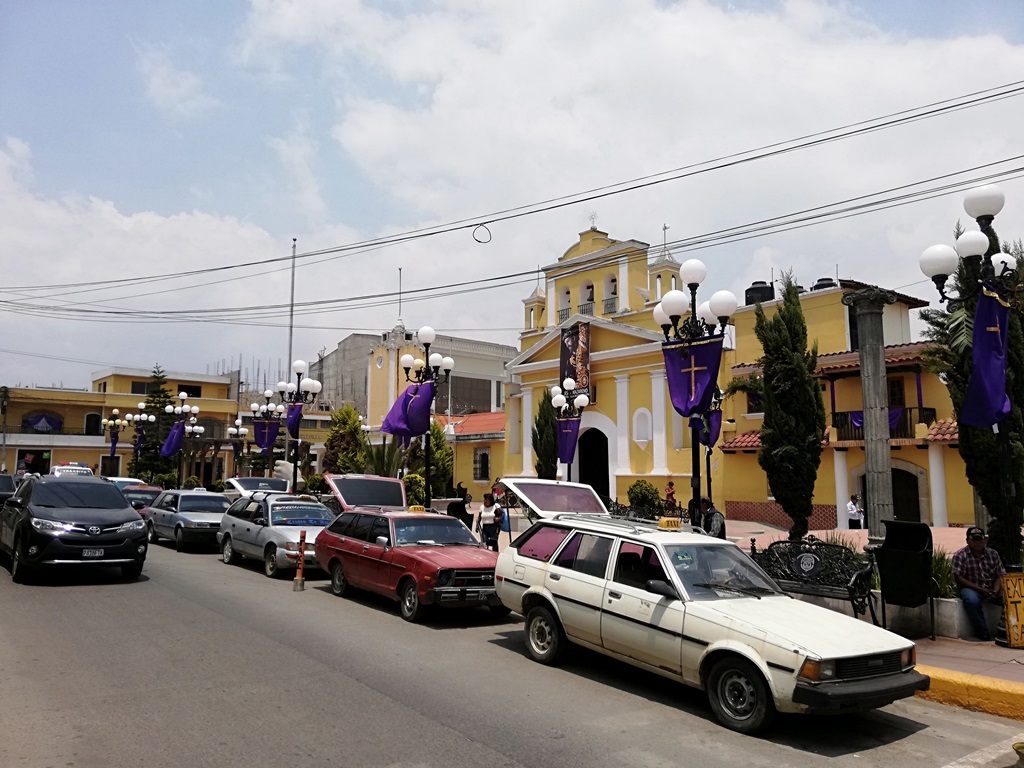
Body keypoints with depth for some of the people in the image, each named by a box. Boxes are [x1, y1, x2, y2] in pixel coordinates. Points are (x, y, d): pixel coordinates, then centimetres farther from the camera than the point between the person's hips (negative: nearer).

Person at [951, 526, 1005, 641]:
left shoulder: (993, 554, 7)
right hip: (971, 588, -4)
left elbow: (1000, 575, 4)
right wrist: (980, 589, -18)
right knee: (972, 600, -37)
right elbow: (959, 579, -11)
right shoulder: (960, 555, -7)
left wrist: (995, 591, -16)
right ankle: (982, 632, -20)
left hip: (992, 589, 4)